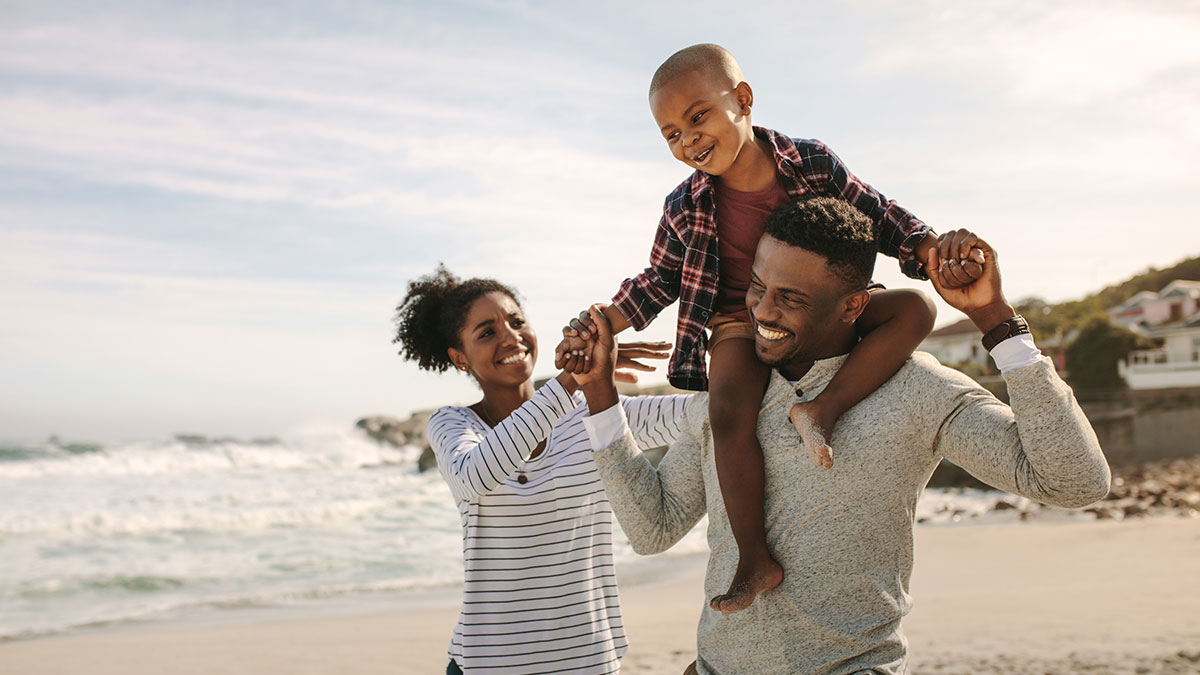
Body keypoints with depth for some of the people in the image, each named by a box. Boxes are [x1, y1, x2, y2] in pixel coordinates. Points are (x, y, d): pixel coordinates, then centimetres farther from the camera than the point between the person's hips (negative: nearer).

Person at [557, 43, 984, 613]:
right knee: (729, 410, -32)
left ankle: (823, 409, -31)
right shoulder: (685, 209, -3)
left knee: (914, 308, -22)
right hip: (741, 323, -1)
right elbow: (659, 281, 10)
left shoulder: (812, 164, -6)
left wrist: (938, 251, -13)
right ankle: (755, 560, -26)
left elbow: (881, 219, 3)